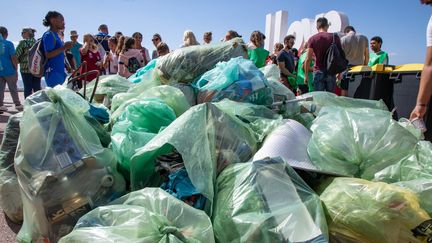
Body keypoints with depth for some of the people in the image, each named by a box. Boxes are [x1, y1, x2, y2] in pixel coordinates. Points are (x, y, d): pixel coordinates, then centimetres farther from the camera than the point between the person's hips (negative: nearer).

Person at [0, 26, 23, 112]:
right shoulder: (8, 43, -8)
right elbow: (13, 58, -11)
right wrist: (16, 68, -1)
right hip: (9, 70, -4)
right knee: (13, 89, 6)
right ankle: (18, 105, 14)